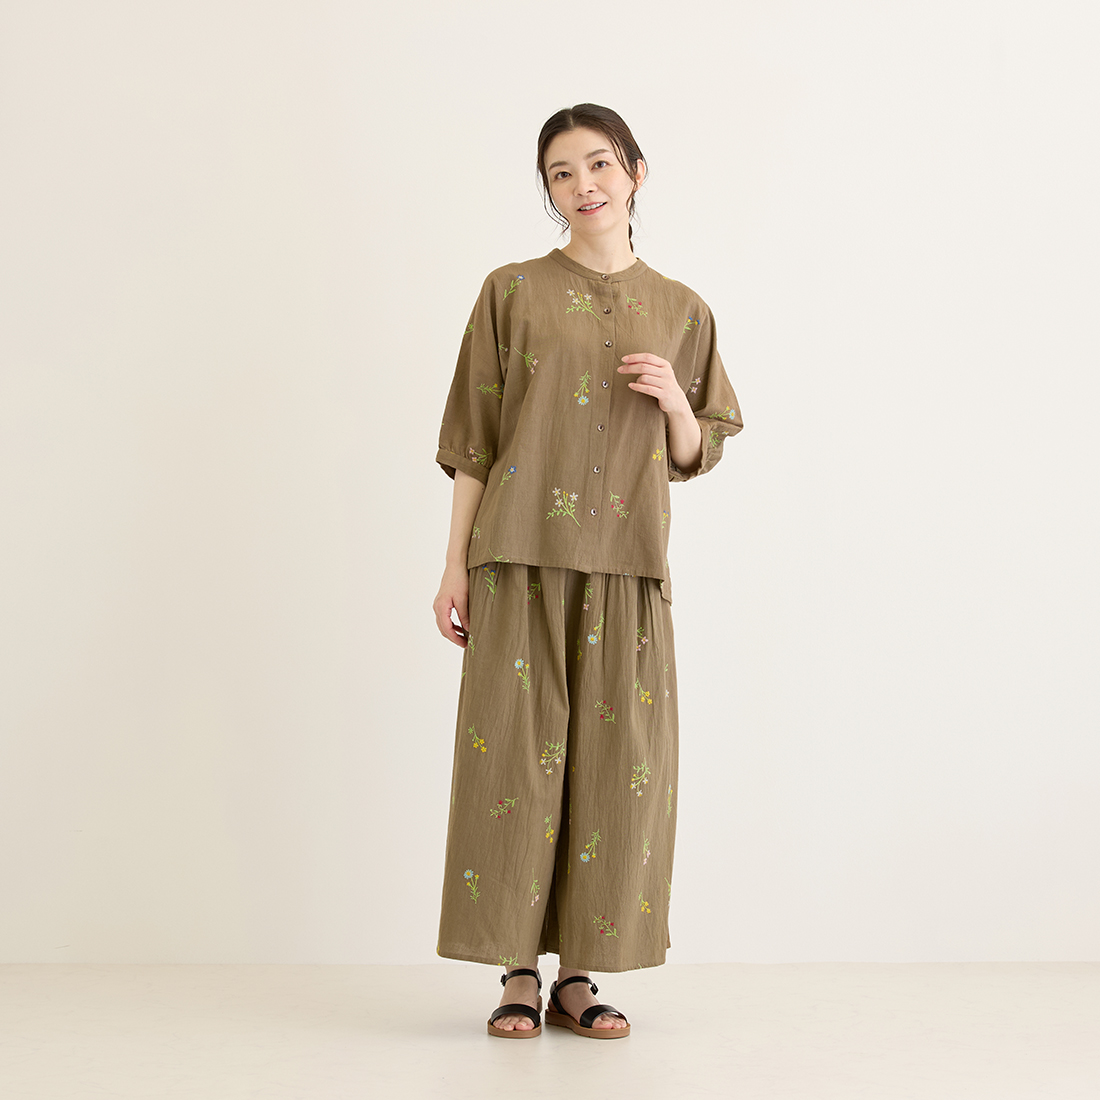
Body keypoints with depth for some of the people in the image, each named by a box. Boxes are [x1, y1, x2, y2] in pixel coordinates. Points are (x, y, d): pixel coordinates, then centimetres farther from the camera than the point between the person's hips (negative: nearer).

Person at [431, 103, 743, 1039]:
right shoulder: (512, 293, 6)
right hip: (522, 558, -1)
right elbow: (474, 438, 5)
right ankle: (519, 973, 8)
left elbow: (693, 456, 13)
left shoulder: (682, 312, 11)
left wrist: (674, 401, -8)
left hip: (628, 566, 2)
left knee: (619, 762, 0)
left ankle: (579, 972, 11)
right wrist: (455, 565, -1)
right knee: (515, 752, -3)